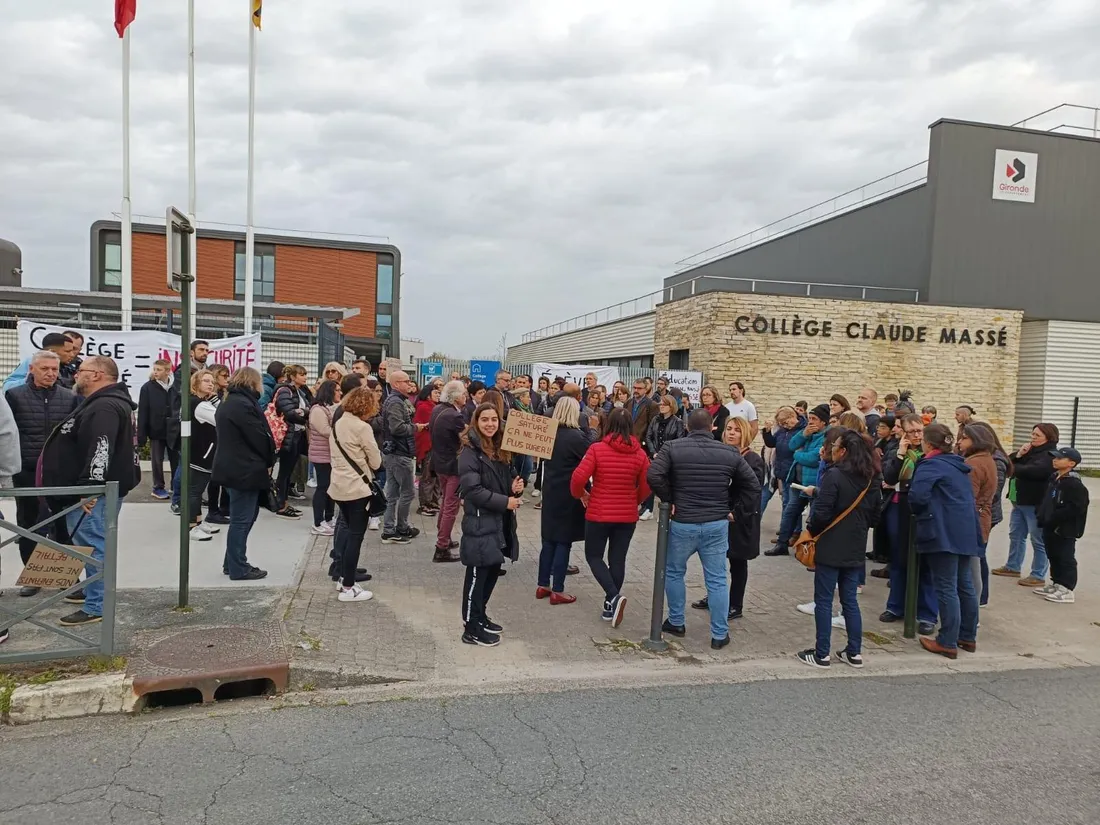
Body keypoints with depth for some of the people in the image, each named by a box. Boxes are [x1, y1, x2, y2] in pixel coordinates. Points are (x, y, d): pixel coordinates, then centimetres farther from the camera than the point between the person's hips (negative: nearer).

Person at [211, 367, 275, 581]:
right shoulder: (243, 405, -18)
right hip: (244, 470, -11)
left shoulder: (228, 403, 15)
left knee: (241, 517, 18)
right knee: (242, 520, -2)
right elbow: (259, 437, -18)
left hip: (233, 467, 11)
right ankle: (238, 568, 6)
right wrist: (269, 461, -2)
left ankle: (232, 563, 25)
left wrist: (265, 461, 11)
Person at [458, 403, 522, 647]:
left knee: (493, 571, 16)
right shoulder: (470, 451, -13)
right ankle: (471, 629, 9)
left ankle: (478, 616, 32)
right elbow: (472, 490, -21)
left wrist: (515, 488, -2)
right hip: (480, 523, -8)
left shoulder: (502, 450, 13)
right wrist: (505, 501, -19)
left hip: (500, 522, 8)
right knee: (477, 576, -1)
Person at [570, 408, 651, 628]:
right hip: (627, 516, 3)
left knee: (594, 555, 12)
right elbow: (646, 486, 1)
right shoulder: (639, 453, -3)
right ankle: (610, 605, 19)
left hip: (598, 513, -3)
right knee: (618, 559, 13)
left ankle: (614, 596, -7)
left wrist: (580, 494, 4)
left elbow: (578, 478, -16)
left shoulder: (597, 449, -12)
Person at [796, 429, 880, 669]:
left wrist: (810, 531, -3)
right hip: (855, 549, 7)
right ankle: (854, 653, 20)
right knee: (850, 600, 15)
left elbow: (821, 513, -20)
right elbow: (874, 517, 14)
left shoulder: (834, 475, -18)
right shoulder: (870, 480, 6)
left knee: (823, 601, 3)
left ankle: (822, 654, 8)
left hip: (831, 547, -7)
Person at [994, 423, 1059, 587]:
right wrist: (1018, 455, -10)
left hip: (1036, 503, -9)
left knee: (1038, 540, -1)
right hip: (1020, 501, 9)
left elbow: (1035, 470, -30)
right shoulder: (1031, 450, 15)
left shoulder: (1050, 455, -13)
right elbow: (1008, 461, 10)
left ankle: (1038, 576, 5)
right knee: (1016, 535, 18)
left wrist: (1014, 469, -15)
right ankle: (1013, 567, 31)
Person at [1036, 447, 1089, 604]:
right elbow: (1046, 500, 22)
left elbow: (1075, 508, -24)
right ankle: (1057, 584, 29)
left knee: (1066, 559, -1)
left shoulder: (1075, 484, -18)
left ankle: (1067, 590, 5)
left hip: (1065, 530, -9)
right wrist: (1041, 514, 8)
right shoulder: (1054, 478, 10)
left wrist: (1054, 519, -22)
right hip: (1050, 528, 9)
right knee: (1053, 557, 17)